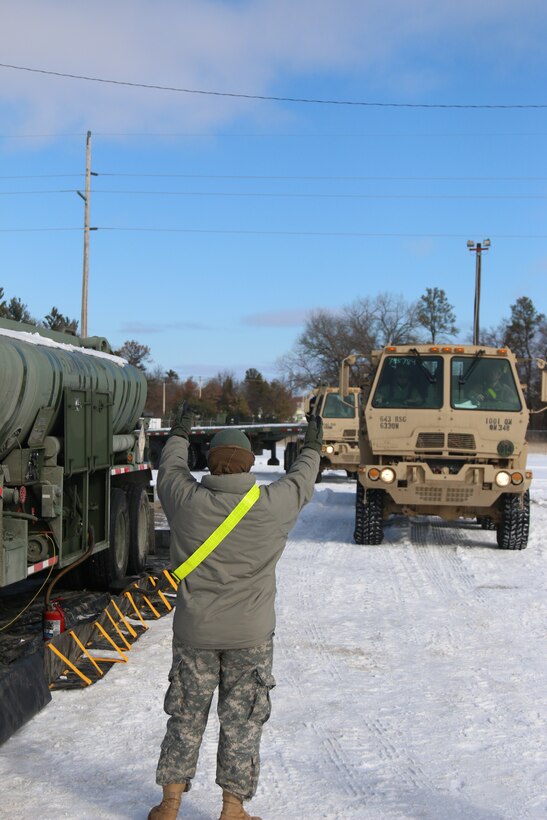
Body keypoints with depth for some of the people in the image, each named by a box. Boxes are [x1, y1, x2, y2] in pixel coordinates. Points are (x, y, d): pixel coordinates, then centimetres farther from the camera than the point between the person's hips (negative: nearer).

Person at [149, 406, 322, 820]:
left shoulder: (188, 500, -8)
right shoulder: (272, 505, -10)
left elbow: (170, 469, 14)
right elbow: (301, 481, 11)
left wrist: (179, 435, 34)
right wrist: (312, 446, 32)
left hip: (194, 631, 1)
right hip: (250, 635, -1)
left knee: (186, 717, 13)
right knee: (242, 721, 9)